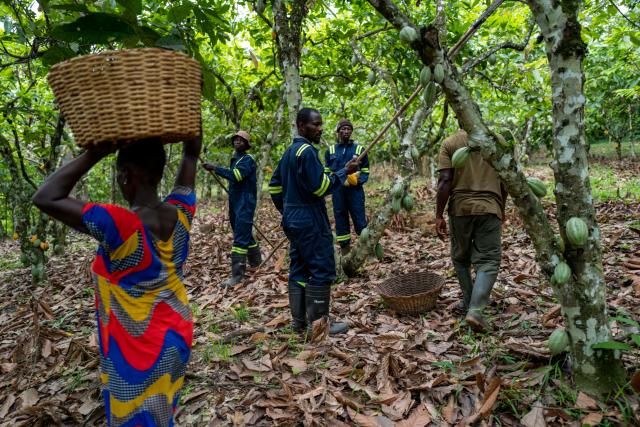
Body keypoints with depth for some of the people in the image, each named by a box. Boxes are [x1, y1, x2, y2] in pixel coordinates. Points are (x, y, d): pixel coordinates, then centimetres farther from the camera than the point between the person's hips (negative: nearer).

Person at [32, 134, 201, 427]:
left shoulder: (120, 225, -30)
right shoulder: (179, 213, -11)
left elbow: (45, 199, -24)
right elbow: (192, 154, 3)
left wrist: (94, 154, -23)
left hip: (138, 350, -6)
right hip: (176, 335, 6)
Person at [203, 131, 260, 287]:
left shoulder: (248, 159, -11)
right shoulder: (235, 159, 18)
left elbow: (236, 175, -27)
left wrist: (215, 168, -25)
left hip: (245, 204, -9)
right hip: (235, 203, 9)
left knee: (240, 237, -12)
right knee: (244, 234, 18)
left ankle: (238, 274, -11)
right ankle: (255, 259, 36)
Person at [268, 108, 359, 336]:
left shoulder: (289, 152, 14)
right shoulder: (307, 151, -15)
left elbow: (274, 185, 19)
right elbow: (321, 187, -20)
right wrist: (344, 171, -10)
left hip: (293, 220, 10)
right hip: (310, 221, -10)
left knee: (298, 269, 12)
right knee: (322, 270, -2)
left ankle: (299, 321, 19)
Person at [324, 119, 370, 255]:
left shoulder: (359, 149, 6)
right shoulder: (330, 150, 9)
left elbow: (365, 171, 8)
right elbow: (327, 171, 15)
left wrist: (358, 180, -13)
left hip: (355, 190, -2)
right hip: (337, 190, 2)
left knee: (360, 220, -4)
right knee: (340, 219, 7)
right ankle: (345, 249, 17)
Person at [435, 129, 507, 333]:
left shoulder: (450, 142, 2)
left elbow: (445, 181, -7)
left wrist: (439, 215, -3)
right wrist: (501, 208, 24)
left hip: (460, 208, 0)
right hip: (489, 208, 0)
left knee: (461, 257, 18)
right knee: (488, 261, 1)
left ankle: (468, 302, 28)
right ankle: (476, 310, -14)